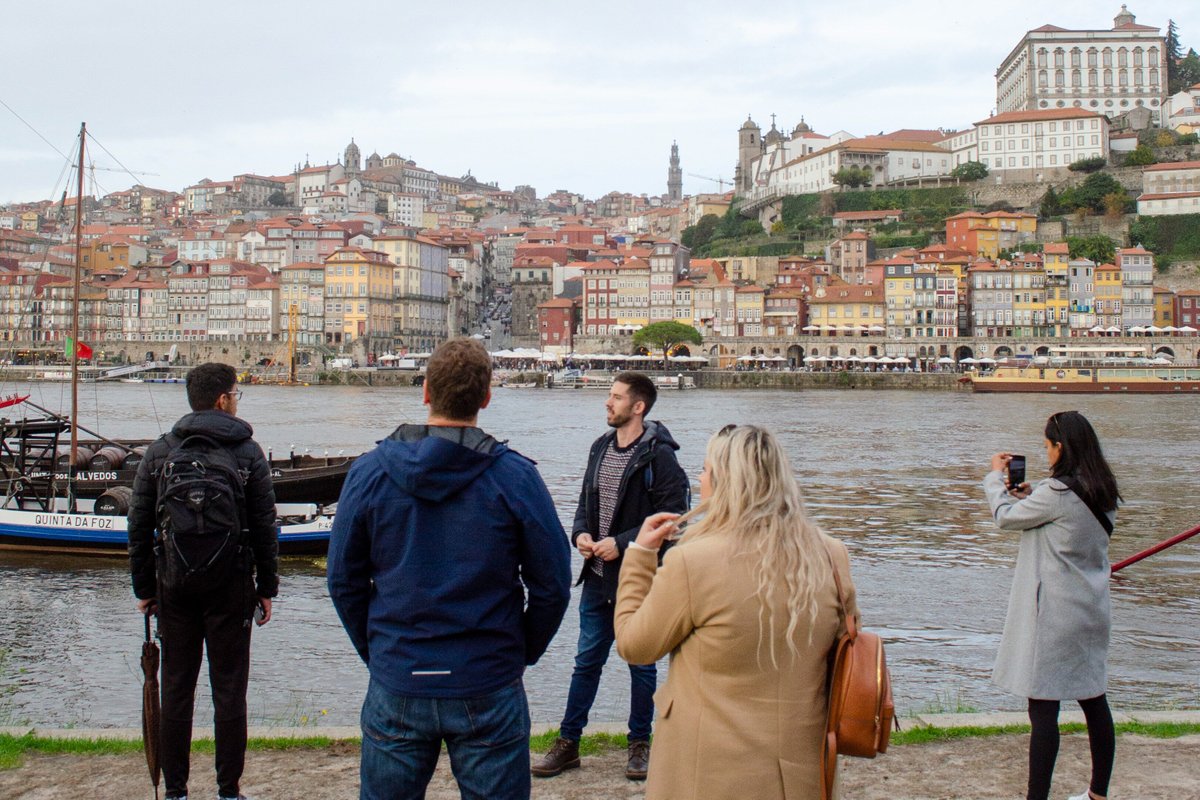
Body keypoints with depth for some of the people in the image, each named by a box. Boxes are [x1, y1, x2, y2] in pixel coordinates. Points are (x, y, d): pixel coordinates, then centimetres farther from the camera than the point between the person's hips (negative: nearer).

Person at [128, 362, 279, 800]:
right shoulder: (248, 453, -3)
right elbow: (264, 528, -3)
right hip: (230, 584, -2)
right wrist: (267, 588, 5)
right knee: (229, 689, 5)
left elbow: (139, 526, 3)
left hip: (174, 585, 2)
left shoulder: (159, 452, 3)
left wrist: (144, 588, 10)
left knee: (176, 687, 9)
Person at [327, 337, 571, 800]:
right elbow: (552, 585, -5)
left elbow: (344, 581, 3)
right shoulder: (515, 476, -9)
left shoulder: (369, 472, -4)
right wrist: (521, 653, 9)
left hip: (396, 687, 2)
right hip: (488, 691, -1)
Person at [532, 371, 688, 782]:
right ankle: (567, 743, 22)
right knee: (587, 661, 13)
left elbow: (673, 516, -17)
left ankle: (640, 743, 24)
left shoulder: (658, 455, -14)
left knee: (641, 664, 10)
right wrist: (580, 533, -2)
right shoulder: (601, 448, 8)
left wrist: (622, 543, -19)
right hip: (598, 577, 6)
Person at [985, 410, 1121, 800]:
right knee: (1093, 701, 16)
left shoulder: (1056, 493, -20)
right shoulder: (1103, 492, 6)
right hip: (1091, 611, 9)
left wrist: (995, 476, 9)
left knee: (1043, 707, -5)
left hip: (1055, 615, -9)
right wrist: (1029, 498, 14)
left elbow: (1005, 516, -6)